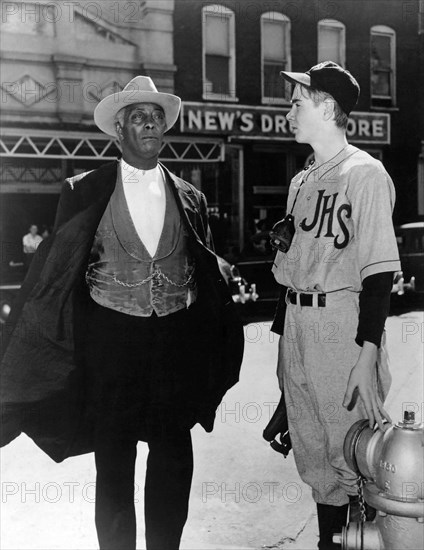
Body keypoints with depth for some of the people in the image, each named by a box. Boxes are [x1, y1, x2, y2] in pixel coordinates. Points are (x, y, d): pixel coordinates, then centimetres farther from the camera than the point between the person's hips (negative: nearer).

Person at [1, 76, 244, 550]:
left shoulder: (189, 198, 6)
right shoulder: (85, 192, -2)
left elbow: (206, 275, 11)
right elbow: (53, 272, -1)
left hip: (176, 340, 3)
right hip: (111, 340, -2)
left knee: (174, 462, 11)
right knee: (113, 467, 9)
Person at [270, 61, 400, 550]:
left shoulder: (365, 173, -8)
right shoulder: (301, 182, 15)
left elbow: (378, 271, -15)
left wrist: (367, 354, -20)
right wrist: (283, 340, 15)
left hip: (342, 323, -7)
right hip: (296, 325, 7)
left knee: (350, 456, 1)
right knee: (313, 455, 16)